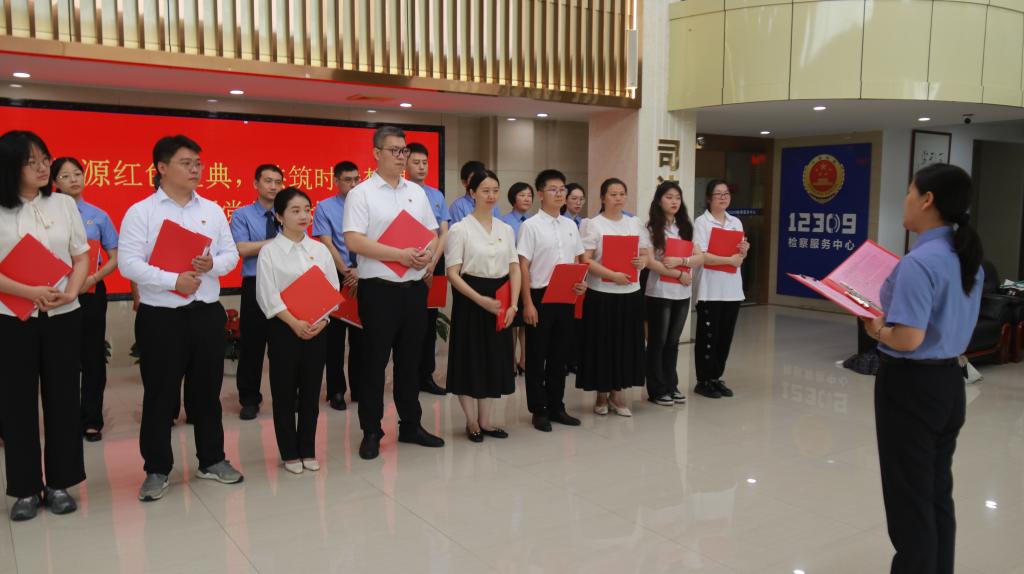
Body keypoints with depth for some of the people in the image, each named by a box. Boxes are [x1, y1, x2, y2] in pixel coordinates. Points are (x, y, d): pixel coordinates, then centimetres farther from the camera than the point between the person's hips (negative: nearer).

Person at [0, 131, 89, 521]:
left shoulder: (64, 204, 6)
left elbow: (82, 256, 5)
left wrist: (71, 292, -12)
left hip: (63, 317, 2)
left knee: (62, 398, 6)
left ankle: (59, 482, 18)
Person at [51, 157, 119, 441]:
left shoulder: (98, 216, 2)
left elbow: (115, 258, 4)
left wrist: (93, 278, -13)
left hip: (91, 292, 1)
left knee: (93, 356, 5)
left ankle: (92, 420, 15)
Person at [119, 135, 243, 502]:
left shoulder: (213, 210, 10)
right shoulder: (140, 212, -3)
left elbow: (231, 254, 8)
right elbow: (128, 263, -11)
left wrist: (213, 265, -13)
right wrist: (174, 281, -19)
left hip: (207, 312, 4)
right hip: (160, 316, -4)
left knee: (207, 389, 13)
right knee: (160, 394, 4)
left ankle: (211, 460, 26)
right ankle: (156, 469, 18)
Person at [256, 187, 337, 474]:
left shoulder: (320, 250, 7)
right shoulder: (270, 251, -3)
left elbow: (333, 290, 4)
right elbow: (268, 296, -9)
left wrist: (321, 320, -11)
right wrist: (295, 323, -18)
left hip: (317, 329, 3)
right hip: (284, 328, -3)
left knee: (311, 391, 9)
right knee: (284, 392, 4)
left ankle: (308, 450, 21)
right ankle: (290, 453, 16)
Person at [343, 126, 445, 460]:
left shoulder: (417, 192, 13)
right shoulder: (361, 193, -5)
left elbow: (433, 234, 15)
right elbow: (353, 241, -15)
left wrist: (429, 253, -8)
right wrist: (400, 255, -20)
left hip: (414, 288, 5)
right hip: (379, 290, -5)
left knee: (410, 360, 14)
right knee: (375, 362, 3)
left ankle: (411, 425, 26)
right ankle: (371, 432, 14)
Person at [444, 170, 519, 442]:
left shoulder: (506, 229, 8)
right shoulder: (460, 229, -7)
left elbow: (514, 270, 7)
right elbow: (453, 274, -11)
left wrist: (513, 305, -5)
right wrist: (481, 300, -20)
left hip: (499, 300, 5)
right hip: (470, 300, -5)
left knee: (495, 359, 10)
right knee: (470, 359, 2)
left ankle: (485, 420, 23)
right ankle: (471, 421, 18)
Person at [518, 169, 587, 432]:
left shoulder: (571, 226, 10)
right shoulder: (531, 226, -6)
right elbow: (523, 266, -9)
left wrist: (581, 282, -4)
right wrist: (528, 303, -14)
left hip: (565, 297, 5)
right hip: (540, 296, -5)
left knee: (559, 355, 13)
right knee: (537, 356, 4)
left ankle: (556, 407, 24)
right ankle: (539, 410, 15)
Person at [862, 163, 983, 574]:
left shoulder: (919, 262, -23)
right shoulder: (969, 258, 5)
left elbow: (908, 339, -28)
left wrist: (877, 329, -9)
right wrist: (892, 309, 11)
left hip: (910, 385, -9)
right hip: (949, 381, 9)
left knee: (909, 497, 6)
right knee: (938, 493, 21)